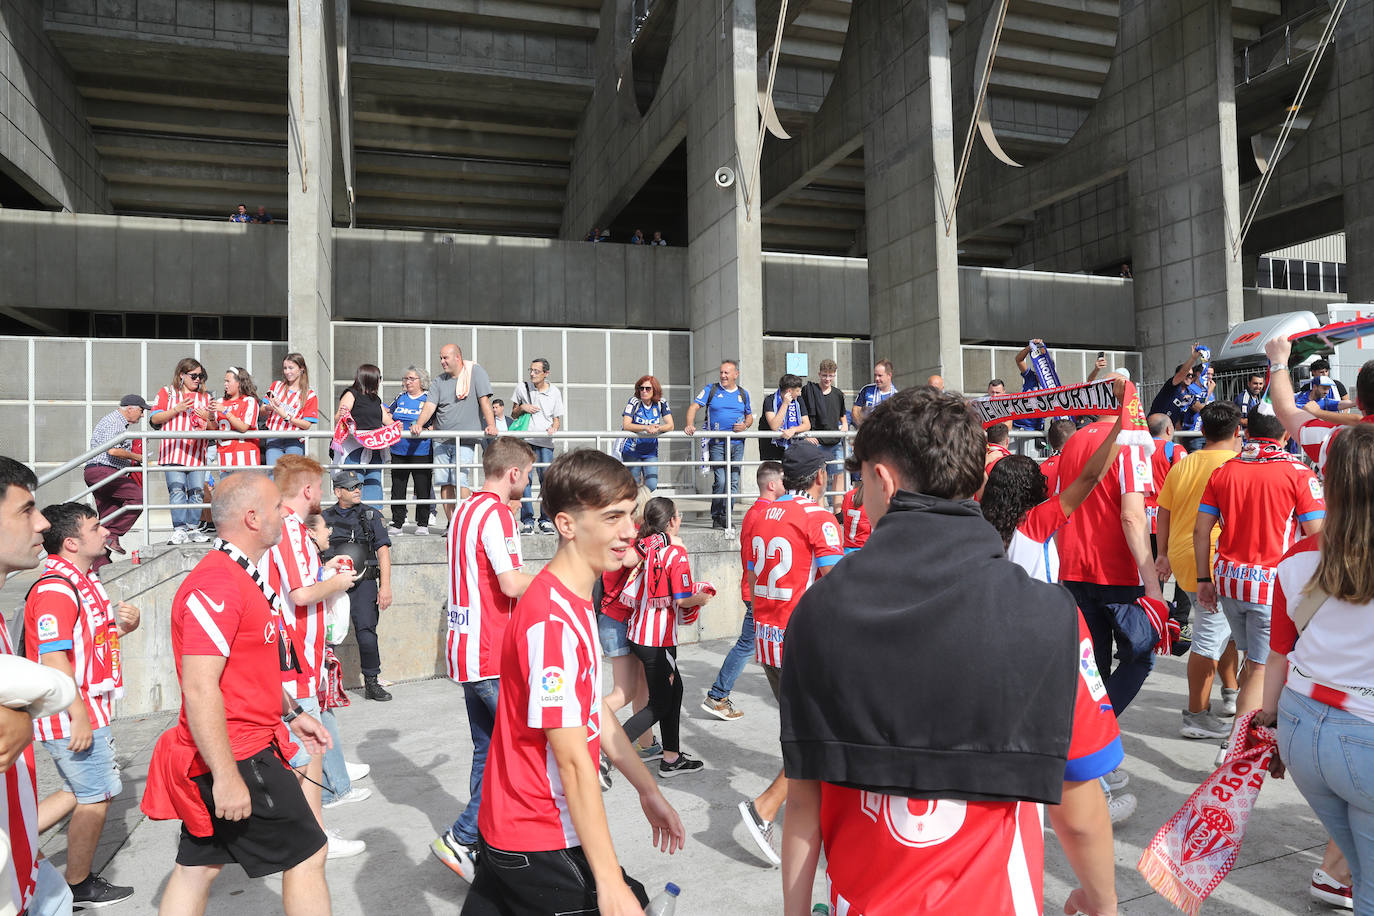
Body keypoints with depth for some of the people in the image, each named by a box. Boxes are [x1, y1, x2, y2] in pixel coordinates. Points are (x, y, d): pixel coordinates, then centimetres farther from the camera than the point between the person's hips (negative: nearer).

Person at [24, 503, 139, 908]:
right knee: (96, 797, 5)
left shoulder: (84, 582, 11)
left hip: (87, 710, 10)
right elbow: (53, 658, -25)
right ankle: (79, 886, 22)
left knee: (80, 791, 22)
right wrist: (80, 718, -24)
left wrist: (123, 625, 0)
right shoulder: (56, 589, -21)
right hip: (73, 714, -10)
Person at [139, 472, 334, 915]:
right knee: (307, 855, 1)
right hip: (238, 757, -10)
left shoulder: (242, 577, 13)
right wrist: (226, 777, -25)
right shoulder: (217, 584, -22)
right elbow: (200, 688, -26)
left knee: (197, 866, 16)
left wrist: (290, 713, 24)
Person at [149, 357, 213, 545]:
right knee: (177, 490, -9)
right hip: (173, 451, -3)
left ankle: (193, 529, 8)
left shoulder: (205, 397, 18)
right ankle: (179, 530, -9)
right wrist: (177, 409, -8)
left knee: (196, 491, 1)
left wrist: (207, 417, -3)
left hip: (197, 453, 3)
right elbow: (154, 418, 2)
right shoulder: (167, 393, 10)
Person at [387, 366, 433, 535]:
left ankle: (422, 524, 12)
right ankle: (397, 523, 15)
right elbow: (388, 415, 26)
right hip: (399, 450, 4)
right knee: (397, 488, 7)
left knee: (423, 489, 1)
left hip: (421, 451, -4)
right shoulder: (400, 398, 13)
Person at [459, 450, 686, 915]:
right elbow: (573, 761, -26)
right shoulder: (553, 622, -26)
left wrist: (648, 791, 16)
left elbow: (597, 715, 13)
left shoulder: (576, 604, 6)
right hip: (539, 844, -9)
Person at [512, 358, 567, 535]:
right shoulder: (522, 388, 9)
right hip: (525, 440, 0)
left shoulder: (555, 392, 10)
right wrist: (522, 408, -5)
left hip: (545, 442, 1)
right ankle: (527, 521, -4)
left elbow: (557, 420, 13)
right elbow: (513, 415, 16)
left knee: (547, 480, -4)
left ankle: (546, 520, 5)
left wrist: (554, 427, -9)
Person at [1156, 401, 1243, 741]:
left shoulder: (1181, 466, 9)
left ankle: (1231, 693, 35)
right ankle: (1196, 716, 3)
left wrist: (1164, 554, 19)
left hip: (1182, 558, 7)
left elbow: (1163, 513, 12)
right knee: (1210, 637, -2)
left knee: (1222, 625, 24)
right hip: (1213, 563, -7)